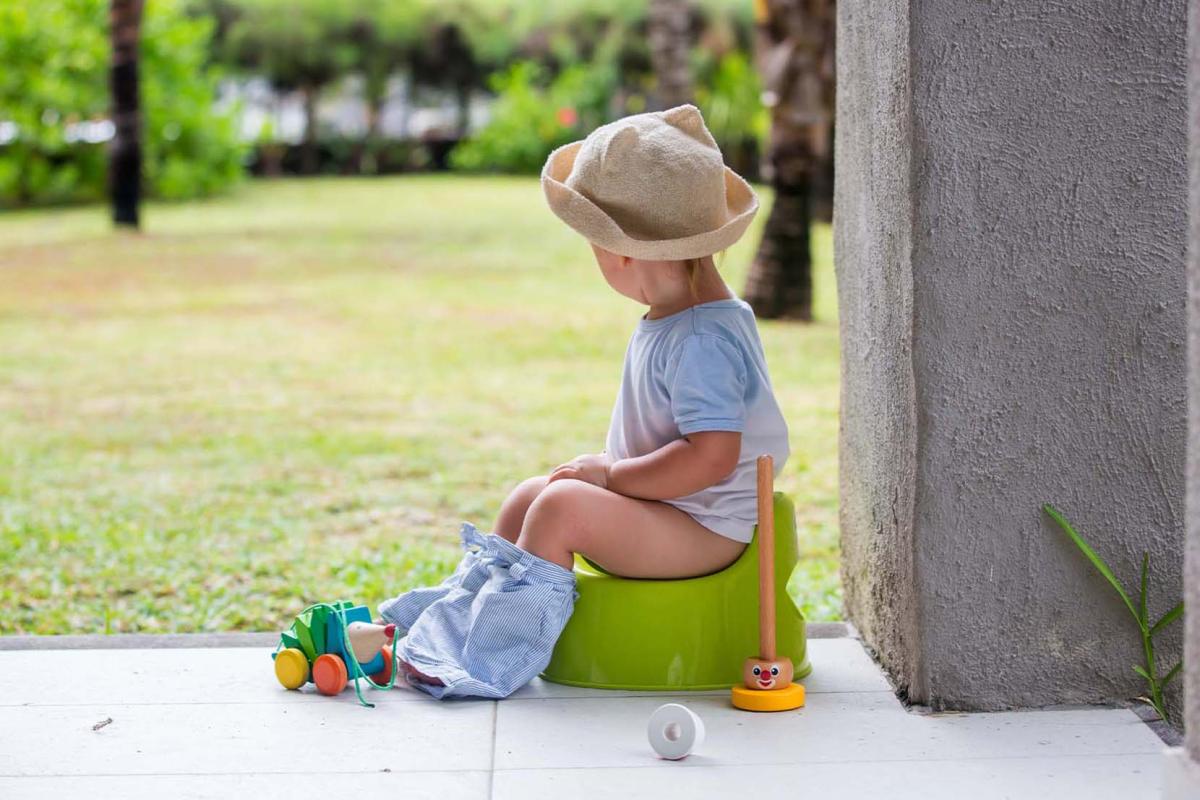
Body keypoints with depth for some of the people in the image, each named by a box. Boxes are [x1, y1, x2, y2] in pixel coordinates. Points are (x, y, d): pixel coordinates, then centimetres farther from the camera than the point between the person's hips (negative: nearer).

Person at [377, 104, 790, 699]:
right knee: (526, 495, 13)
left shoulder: (704, 339, -24)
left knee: (563, 505, -26)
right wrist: (607, 470, 9)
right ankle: (458, 613, 20)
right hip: (663, 505, 11)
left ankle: (496, 654, -17)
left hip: (703, 530, -11)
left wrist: (611, 474, -22)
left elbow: (712, 455, -32)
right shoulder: (672, 320, 9)